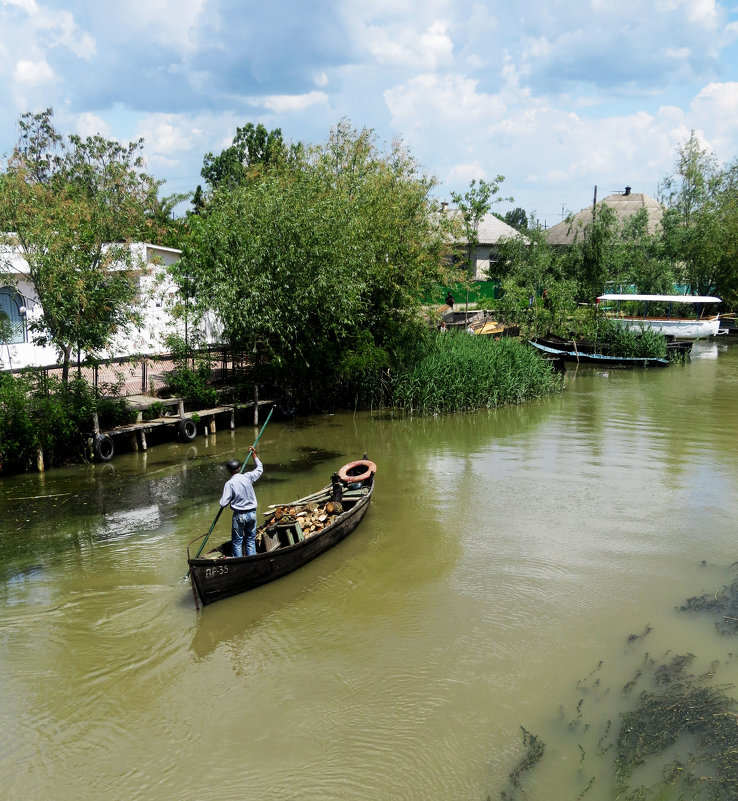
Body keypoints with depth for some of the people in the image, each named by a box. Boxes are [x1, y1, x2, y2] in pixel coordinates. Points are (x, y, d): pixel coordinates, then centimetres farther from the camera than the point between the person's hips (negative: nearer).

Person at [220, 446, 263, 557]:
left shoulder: (229, 483, -14)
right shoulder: (248, 477, -4)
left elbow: (223, 504, -16)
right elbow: (259, 468, 17)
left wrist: (222, 498, 7)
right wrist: (254, 455, 26)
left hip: (239, 515, -4)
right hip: (252, 513, 4)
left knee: (237, 542, 8)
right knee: (251, 540, 15)